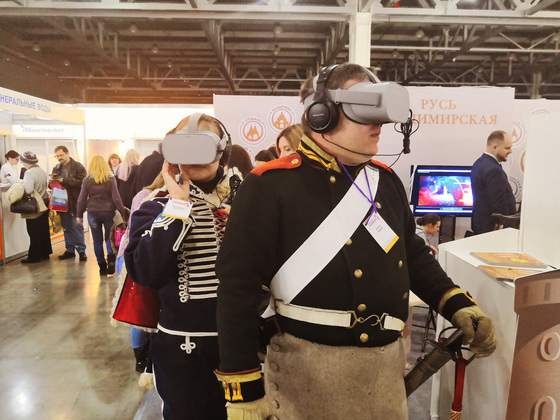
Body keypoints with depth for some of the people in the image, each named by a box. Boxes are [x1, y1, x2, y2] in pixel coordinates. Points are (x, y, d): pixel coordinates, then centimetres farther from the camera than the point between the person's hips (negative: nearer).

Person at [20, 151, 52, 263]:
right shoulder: (42, 171, 7)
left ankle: (34, 256, 8)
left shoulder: (29, 173, -18)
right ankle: (45, 253, 24)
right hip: (44, 203, 8)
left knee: (34, 232, 1)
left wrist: (21, 184, -10)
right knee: (44, 230, 14)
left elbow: (28, 189, -30)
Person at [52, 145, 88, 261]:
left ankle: (81, 250, 7)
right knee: (67, 227, 12)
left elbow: (81, 182, -17)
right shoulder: (56, 168, 13)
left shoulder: (78, 167, -5)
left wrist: (65, 181, -20)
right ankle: (70, 250, 22)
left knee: (77, 226, -2)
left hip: (75, 202, -6)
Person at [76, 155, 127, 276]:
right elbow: (116, 198, -5)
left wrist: (79, 215, 11)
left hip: (93, 213, 1)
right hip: (108, 211, -1)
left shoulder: (87, 180, 0)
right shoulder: (111, 179, -4)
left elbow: (82, 199, 2)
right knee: (109, 238, 11)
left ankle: (102, 267, 11)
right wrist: (123, 213, 0)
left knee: (97, 240, 8)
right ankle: (111, 259, -13)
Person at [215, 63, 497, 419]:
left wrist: (460, 308, 7)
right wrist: (243, 389, -14)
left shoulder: (386, 180, 7)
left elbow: (413, 254, 17)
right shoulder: (270, 186, -14)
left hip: (387, 363, 6)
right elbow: (238, 285, -15)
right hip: (308, 369, -5)